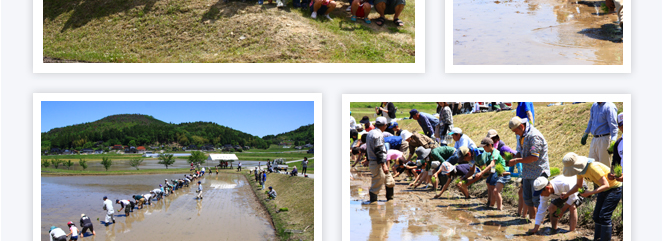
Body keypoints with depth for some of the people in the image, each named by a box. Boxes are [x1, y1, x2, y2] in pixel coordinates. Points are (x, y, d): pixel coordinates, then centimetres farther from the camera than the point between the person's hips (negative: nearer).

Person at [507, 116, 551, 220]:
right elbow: (520, 151, 17)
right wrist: (514, 159, -6)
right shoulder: (522, 136, 12)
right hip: (527, 172, 9)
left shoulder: (534, 136, -19)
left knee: (537, 200, -7)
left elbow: (534, 157, -23)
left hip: (538, 172, -9)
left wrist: (517, 160, -17)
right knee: (527, 199, 12)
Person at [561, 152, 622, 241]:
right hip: (604, 189, 9)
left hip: (614, 188, -9)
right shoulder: (579, 168, -7)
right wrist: (566, 194, -5)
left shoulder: (593, 167, -33)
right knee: (597, 215, 9)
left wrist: (590, 193, -39)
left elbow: (606, 185, -32)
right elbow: (578, 185, 9)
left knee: (604, 216, -15)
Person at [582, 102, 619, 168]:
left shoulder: (609, 107, -13)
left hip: (604, 139, -8)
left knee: (604, 165, -2)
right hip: (594, 139, 8)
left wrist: (613, 142, -26)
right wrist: (586, 134, 30)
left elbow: (613, 126, -18)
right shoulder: (594, 106, 12)